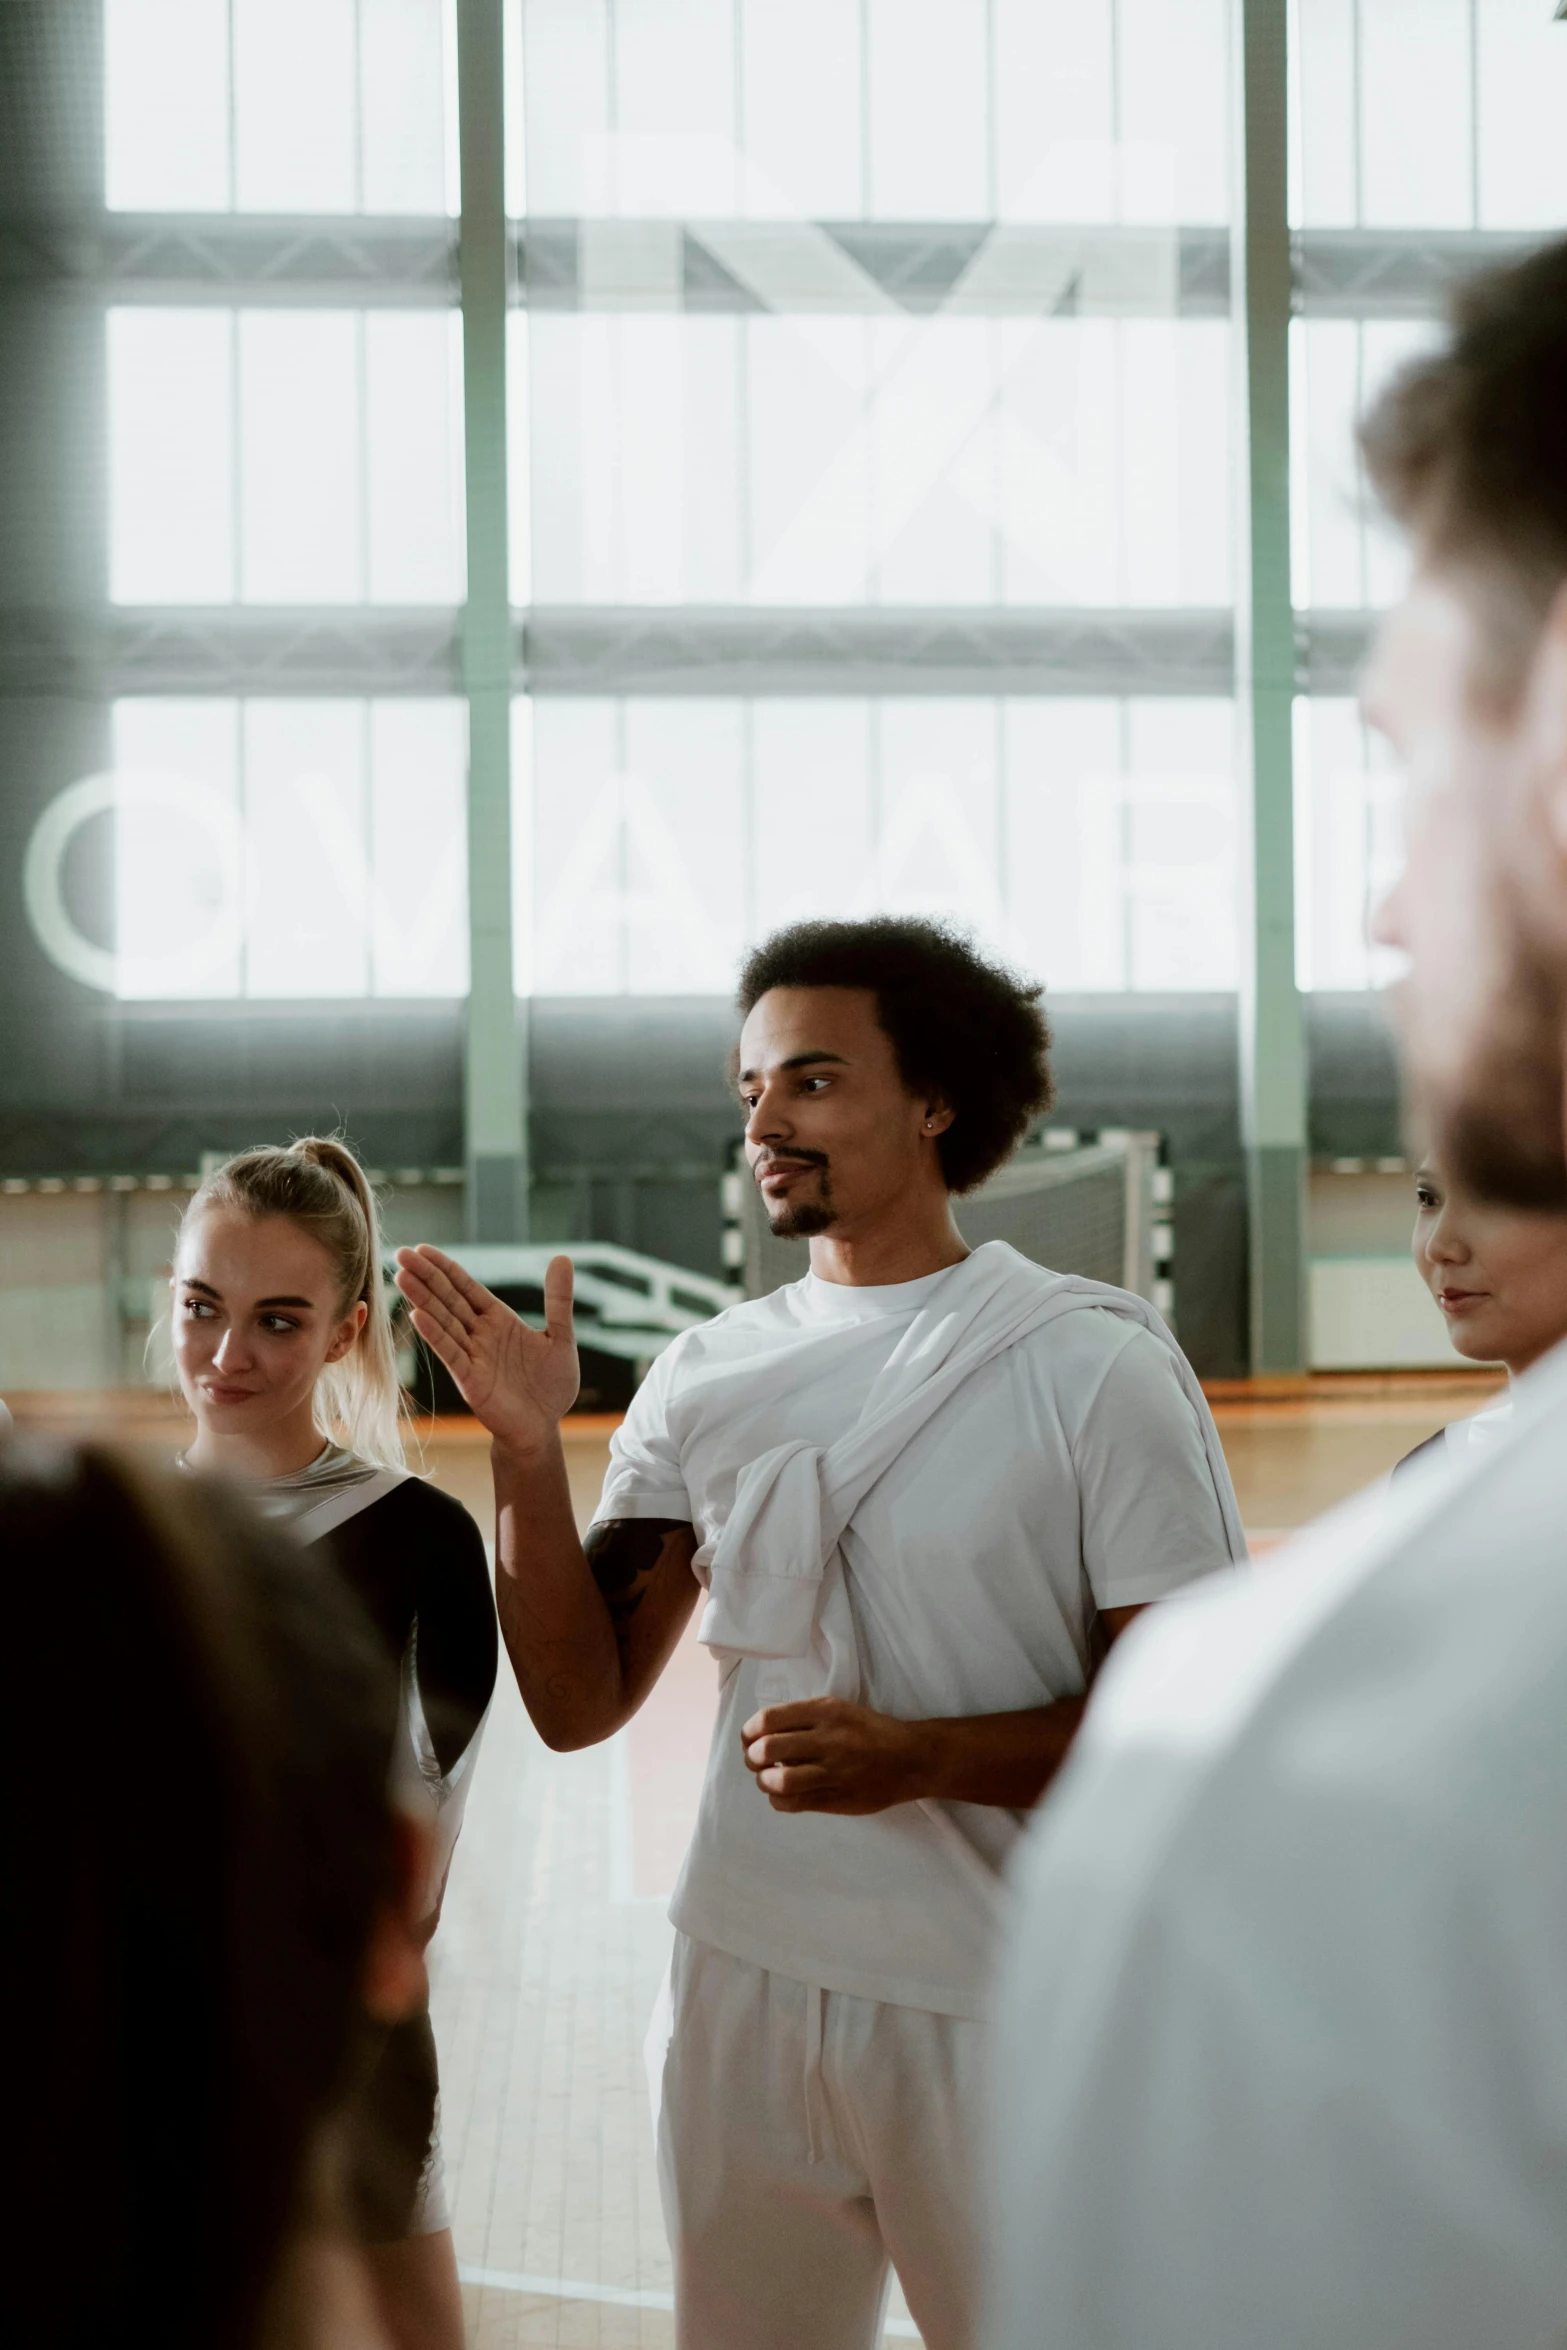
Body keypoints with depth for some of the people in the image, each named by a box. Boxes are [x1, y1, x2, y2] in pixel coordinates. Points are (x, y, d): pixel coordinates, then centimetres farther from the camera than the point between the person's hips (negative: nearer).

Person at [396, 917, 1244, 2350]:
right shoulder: (708, 1380, 5)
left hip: (1002, 2014, -3)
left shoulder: (1095, 1367, -7)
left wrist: (920, 1754, -21)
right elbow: (580, 1704, 3)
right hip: (743, 1991, 4)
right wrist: (529, 1452, -10)